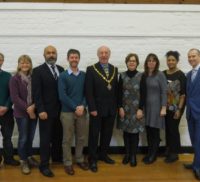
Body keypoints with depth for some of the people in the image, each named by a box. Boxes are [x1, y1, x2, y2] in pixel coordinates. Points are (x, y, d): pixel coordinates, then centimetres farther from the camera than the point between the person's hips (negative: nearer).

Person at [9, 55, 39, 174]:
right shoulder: (14, 79, -7)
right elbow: (14, 98, -12)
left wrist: (33, 106, -15)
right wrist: (27, 109, -17)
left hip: (33, 112, 3)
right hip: (21, 113, -3)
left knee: (31, 137, 12)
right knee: (23, 138, 5)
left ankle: (29, 157, 31)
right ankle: (23, 161, 21)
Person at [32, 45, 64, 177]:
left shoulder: (61, 69, 9)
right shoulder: (38, 71, -6)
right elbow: (36, 92, -11)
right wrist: (41, 110, -17)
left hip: (60, 110, 5)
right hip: (46, 111, -5)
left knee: (58, 136, 15)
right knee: (45, 138, 2)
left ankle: (57, 157, 34)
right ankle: (44, 165, 11)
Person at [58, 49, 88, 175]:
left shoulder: (84, 75, 6)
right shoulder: (63, 76, -3)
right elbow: (62, 96, -10)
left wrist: (82, 106, -12)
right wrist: (75, 107, -14)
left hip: (82, 111, 3)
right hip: (67, 112, -3)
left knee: (81, 138, 11)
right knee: (68, 139, 5)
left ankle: (80, 159, 26)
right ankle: (68, 163, 16)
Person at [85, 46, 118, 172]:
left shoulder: (114, 69, 8)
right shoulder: (91, 69, -6)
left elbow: (116, 89, 10)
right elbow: (89, 91, -11)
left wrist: (117, 106, 5)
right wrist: (92, 108, -16)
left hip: (111, 109, 4)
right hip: (97, 109, -4)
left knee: (107, 134, 13)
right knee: (94, 135, 6)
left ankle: (103, 154, 30)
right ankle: (92, 159, 17)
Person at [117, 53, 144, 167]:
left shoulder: (141, 76, -3)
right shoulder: (122, 76, 2)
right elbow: (119, 93, 2)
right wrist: (120, 107, -5)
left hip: (137, 109, -2)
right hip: (125, 108, 2)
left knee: (135, 132, 2)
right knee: (126, 131, 8)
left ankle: (133, 155, 14)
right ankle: (127, 154, 21)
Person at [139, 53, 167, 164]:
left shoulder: (160, 75, -7)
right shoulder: (144, 75, 6)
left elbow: (164, 92, -9)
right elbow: (142, 92, 8)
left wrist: (163, 108, -13)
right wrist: (141, 108, 7)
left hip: (156, 106, -4)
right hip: (146, 106, 4)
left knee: (155, 131, 4)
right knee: (148, 131, 9)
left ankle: (153, 155, 17)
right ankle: (149, 153, 22)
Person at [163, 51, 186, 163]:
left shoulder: (181, 75, -10)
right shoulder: (163, 74, 4)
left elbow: (183, 94, -11)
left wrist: (179, 109, -14)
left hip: (176, 107, -4)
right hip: (166, 107, 5)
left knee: (173, 128, 0)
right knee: (167, 128, 10)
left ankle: (175, 153, 14)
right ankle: (168, 149, 27)